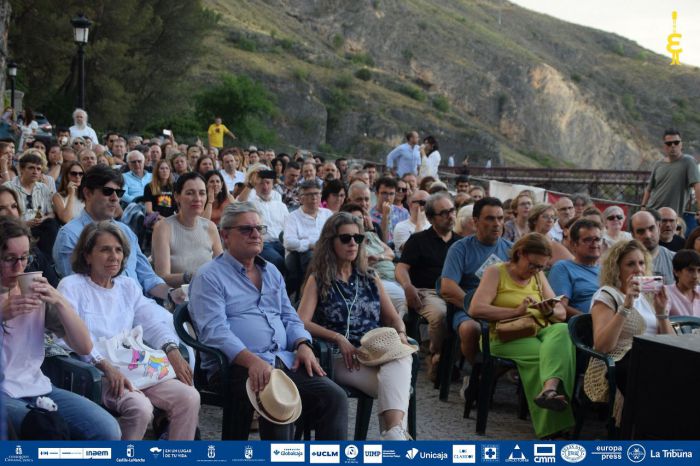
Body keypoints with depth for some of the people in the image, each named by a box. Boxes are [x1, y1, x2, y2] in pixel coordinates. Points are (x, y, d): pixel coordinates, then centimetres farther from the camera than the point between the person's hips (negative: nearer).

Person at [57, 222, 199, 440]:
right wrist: (106, 366, -26)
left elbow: (154, 321, 11)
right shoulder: (71, 287, 1)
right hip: (95, 373, -6)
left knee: (189, 397, -16)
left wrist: (172, 350, -9)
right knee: (139, 407, -32)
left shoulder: (128, 286, 20)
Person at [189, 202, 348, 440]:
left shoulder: (271, 273, 25)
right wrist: (252, 360, -28)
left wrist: (303, 345, 2)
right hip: (237, 365, -7)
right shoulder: (209, 276, 1)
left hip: (284, 361, 7)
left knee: (334, 397, -16)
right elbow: (214, 330, -12)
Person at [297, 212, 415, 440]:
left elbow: (393, 318, 24)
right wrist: (338, 338, -15)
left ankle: (394, 432, -55)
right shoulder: (318, 280, 13)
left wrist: (400, 335, 0)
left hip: (378, 352, 3)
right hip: (342, 358, -3)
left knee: (402, 357, -37)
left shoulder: (370, 277, 25)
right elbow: (302, 323, -1)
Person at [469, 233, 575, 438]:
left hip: (541, 332, 4)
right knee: (544, 354, -33)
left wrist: (549, 312, -9)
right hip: (508, 337, -4)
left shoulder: (538, 276, 20)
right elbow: (475, 309, -11)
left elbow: (562, 314, 15)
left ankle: (549, 389, -52)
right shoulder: (496, 272, 4)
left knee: (562, 330, -31)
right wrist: (516, 311, -15)